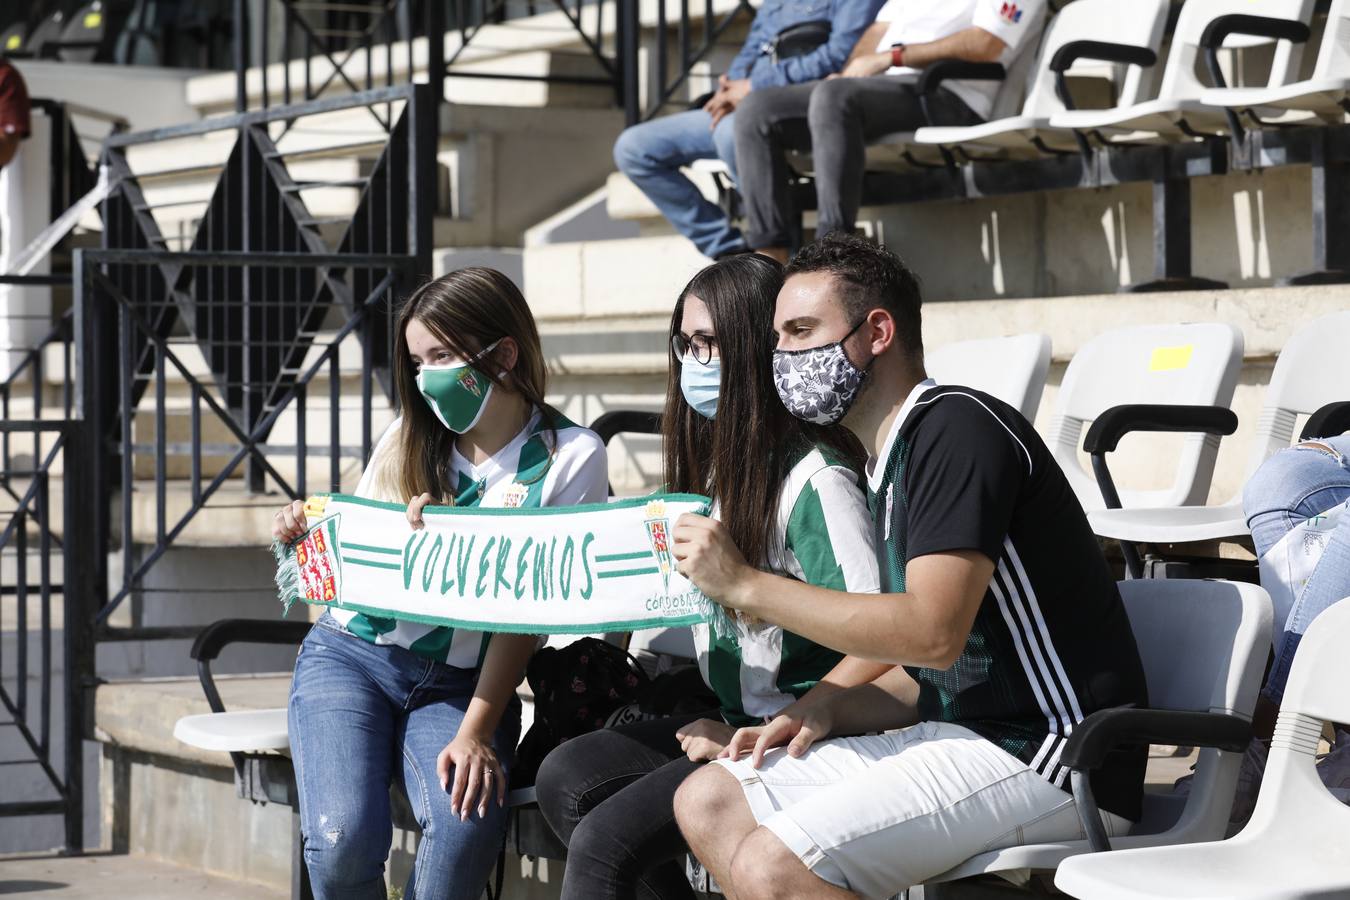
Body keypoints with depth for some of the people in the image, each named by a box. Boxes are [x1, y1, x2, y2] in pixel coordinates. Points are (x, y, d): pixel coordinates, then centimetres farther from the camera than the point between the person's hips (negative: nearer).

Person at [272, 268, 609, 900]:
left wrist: (476, 732, -17)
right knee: (342, 836, -26)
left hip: (458, 683, -2)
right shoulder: (407, 439, 7)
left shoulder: (568, 458, -2)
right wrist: (306, 535, -5)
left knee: (466, 827, -32)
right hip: (351, 655, 2)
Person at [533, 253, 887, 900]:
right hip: (731, 718, 9)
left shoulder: (815, 480, -16)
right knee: (564, 779, -10)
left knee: (604, 841, -20)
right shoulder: (721, 461, 13)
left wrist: (751, 742, -20)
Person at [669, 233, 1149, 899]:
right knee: (706, 803, 5)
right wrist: (827, 711, 0)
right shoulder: (892, 460, 19)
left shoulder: (956, 427, -12)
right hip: (960, 731, 10)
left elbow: (933, 633, -23)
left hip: (1047, 758, -10)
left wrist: (744, 586, -16)